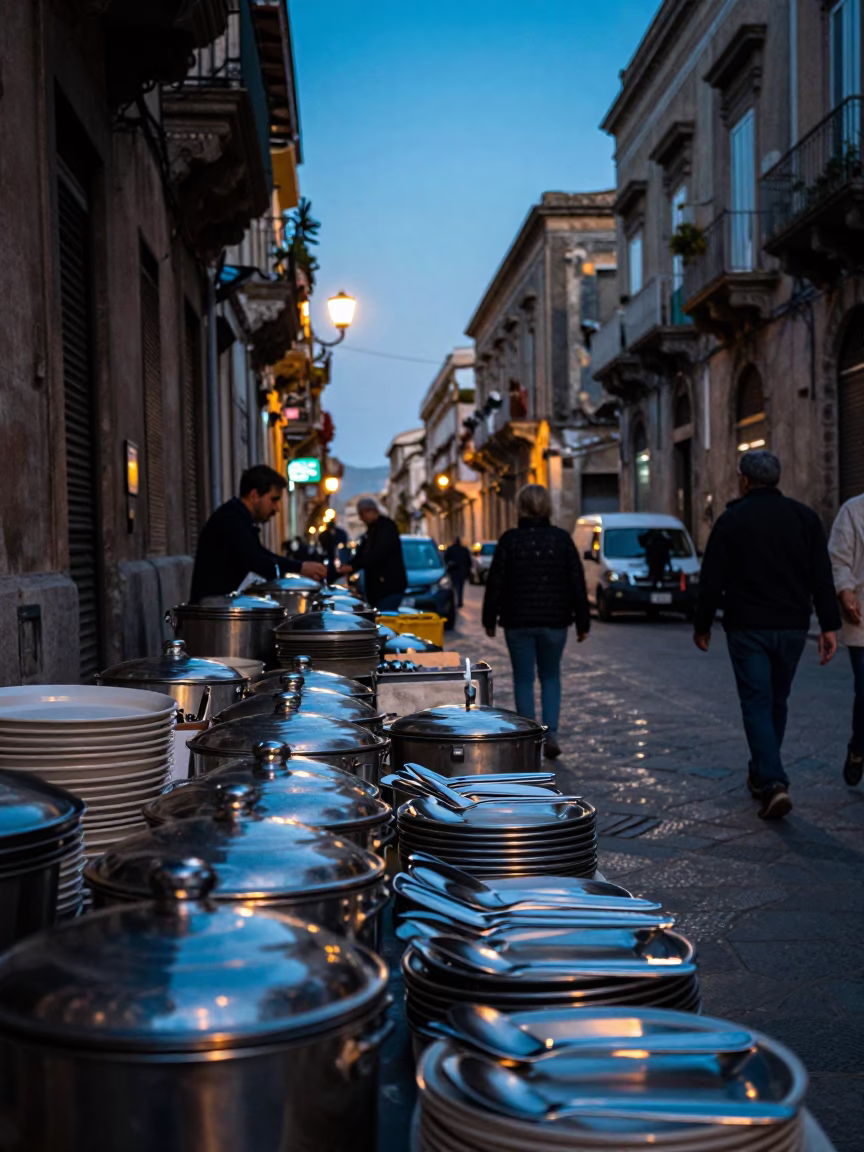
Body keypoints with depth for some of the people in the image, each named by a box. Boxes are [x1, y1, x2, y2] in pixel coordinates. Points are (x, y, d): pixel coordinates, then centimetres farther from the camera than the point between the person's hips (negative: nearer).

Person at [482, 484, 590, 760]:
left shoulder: (510, 540, -6)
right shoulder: (562, 539, -2)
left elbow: (495, 582, -4)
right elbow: (577, 583, 0)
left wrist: (489, 619, 6)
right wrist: (582, 622, 6)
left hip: (518, 621, -1)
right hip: (555, 621, 1)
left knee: (523, 679, 8)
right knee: (550, 676, 16)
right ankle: (551, 732, 1)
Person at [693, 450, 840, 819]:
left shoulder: (732, 520, -4)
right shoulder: (804, 516, 5)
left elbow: (711, 581, -4)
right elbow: (822, 577, 1)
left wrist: (702, 625, 7)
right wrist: (829, 626, 2)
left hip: (747, 628, -4)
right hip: (792, 627, 4)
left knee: (757, 704, -2)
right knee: (777, 702, 18)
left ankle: (774, 784, -17)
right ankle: (761, 775, 31)